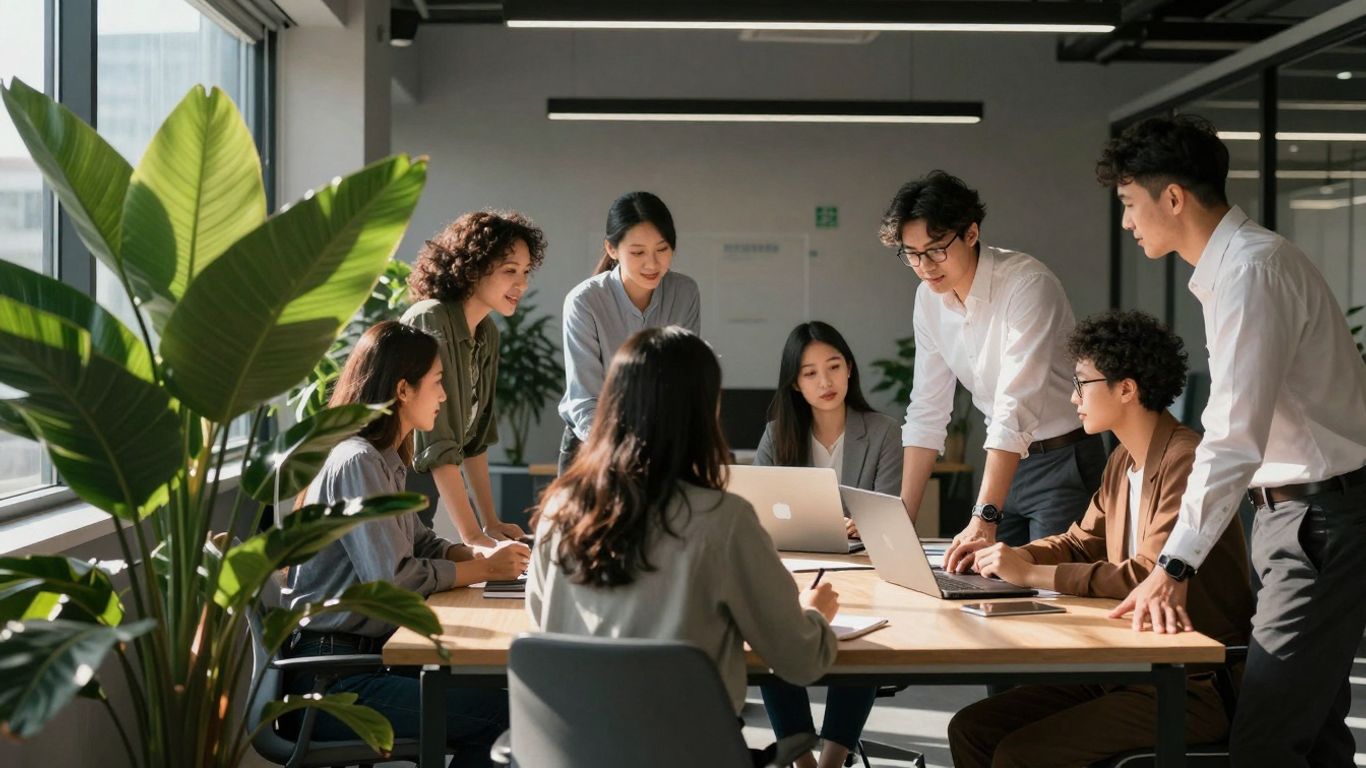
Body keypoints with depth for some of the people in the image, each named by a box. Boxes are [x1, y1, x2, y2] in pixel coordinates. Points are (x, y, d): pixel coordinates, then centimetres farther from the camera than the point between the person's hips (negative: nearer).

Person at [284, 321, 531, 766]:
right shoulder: (357, 463, -17)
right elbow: (392, 578, -21)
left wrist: (483, 555, -1)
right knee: (494, 711, -17)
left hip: (364, 654, 10)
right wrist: (485, 570, -10)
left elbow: (419, 543, 17)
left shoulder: (385, 461, 13)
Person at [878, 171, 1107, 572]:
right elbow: (927, 412, 3)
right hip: (1005, 462, 6)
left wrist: (984, 519, -39)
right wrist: (902, 519, -3)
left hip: (1062, 460, -6)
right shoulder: (929, 298, -1)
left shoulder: (1027, 283, -23)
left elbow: (1016, 408, -32)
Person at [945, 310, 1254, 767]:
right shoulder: (1123, 460, 12)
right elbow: (1080, 543, 20)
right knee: (970, 728, 0)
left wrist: (1031, 573, -19)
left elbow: (1150, 575, -24)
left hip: (1193, 685, -9)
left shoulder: (1186, 459, -19)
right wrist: (1007, 556, 2)